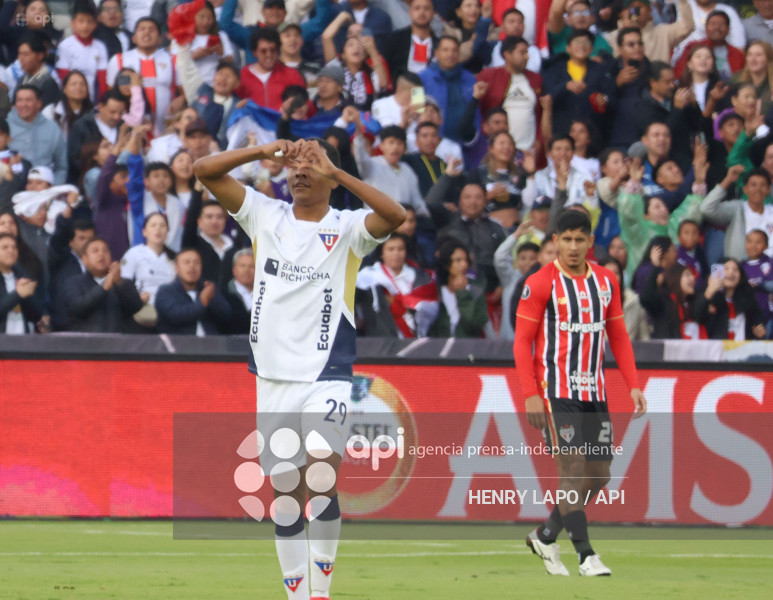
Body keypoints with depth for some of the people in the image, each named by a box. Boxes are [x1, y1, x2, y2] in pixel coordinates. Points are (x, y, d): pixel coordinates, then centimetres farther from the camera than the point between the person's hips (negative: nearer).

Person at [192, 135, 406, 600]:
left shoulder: (347, 229, -1)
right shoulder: (266, 216, 7)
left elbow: (395, 216, -22)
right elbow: (204, 171, 1)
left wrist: (336, 171, -23)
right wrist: (265, 152, -12)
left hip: (327, 377, -4)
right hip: (274, 378, 4)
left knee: (321, 475, -22)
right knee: (286, 492, 6)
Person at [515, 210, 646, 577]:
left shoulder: (606, 281, 10)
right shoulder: (541, 284, -7)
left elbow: (618, 337, 15)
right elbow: (522, 342, -7)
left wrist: (633, 385, 5)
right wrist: (531, 394, -16)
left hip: (593, 392, 6)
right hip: (556, 391, -6)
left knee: (598, 475, 6)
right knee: (573, 468, -14)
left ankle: (544, 537, 22)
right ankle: (586, 555, -13)